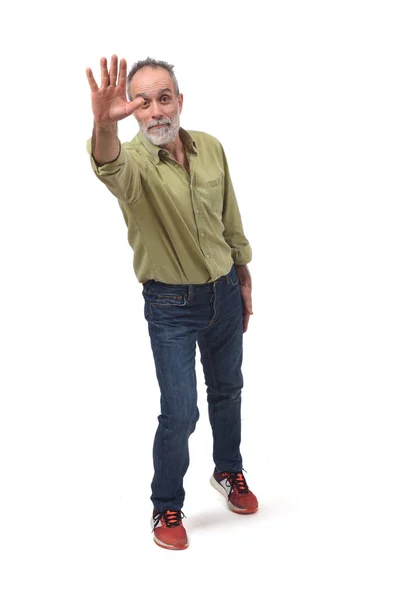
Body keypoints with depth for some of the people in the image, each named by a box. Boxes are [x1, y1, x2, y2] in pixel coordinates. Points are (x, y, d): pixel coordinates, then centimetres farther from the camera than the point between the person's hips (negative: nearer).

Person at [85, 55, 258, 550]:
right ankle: (166, 507, 22)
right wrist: (104, 124, -68)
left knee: (227, 390, 21)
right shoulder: (134, 160, -19)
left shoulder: (210, 148, -4)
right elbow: (111, 169, -46)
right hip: (171, 305, -4)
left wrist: (243, 280, 14)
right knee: (179, 414, -3)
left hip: (224, 291, 5)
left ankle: (229, 471, 46)